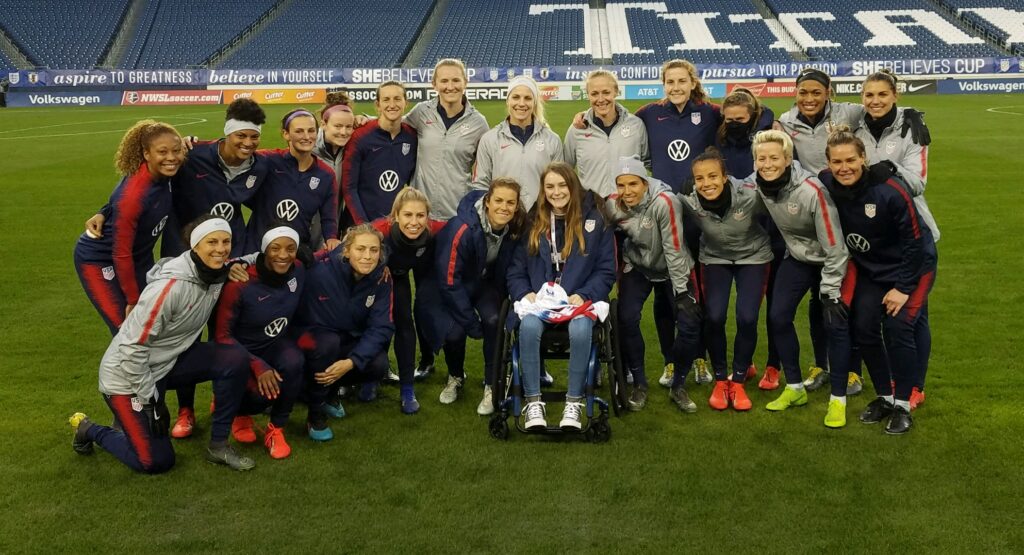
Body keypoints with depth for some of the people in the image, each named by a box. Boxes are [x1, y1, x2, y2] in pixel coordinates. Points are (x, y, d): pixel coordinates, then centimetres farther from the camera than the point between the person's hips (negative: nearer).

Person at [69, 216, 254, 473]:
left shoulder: (218, 273, -8)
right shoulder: (171, 286, -30)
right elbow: (132, 348, -25)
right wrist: (150, 400, -18)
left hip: (169, 362, 7)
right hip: (127, 374, -7)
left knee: (233, 363, -16)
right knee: (156, 461, -5)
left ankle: (218, 445, -1)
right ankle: (89, 429, 19)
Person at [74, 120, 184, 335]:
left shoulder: (166, 173, -16)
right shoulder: (132, 195, -35)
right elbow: (121, 254, -25)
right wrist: (132, 300, -16)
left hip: (139, 257, 7)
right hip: (98, 260, -7)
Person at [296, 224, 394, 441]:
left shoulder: (382, 277, -15)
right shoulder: (323, 271, -26)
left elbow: (381, 327, -19)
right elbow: (312, 324, -19)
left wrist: (351, 362, -31)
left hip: (351, 340, 4)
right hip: (316, 336, -3)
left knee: (379, 365, -25)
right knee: (327, 343, -37)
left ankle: (329, 388, 5)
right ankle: (315, 413, -16)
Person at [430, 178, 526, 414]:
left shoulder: (517, 228, -19)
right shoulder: (462, 229, -32)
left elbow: (511, 271, -1)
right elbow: (450, 281, -25)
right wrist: (472, 323, -21)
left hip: (487, 283, 3)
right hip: (455, 286, -3)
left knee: (494, 321, -26)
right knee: (454, 331, -23)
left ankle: (492, 386, -7)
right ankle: (455, 377, 11)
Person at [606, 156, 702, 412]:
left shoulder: (664, 202, -31)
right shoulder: (612, 205, -18)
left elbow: (674, 249, -27)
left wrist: (681, 291, -23)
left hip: (671, 268, -2)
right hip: (637, 267, 2)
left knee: (690, 324, -13)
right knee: (626, 319, -17)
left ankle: (678, 386, 10)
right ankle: (639, 384, 3)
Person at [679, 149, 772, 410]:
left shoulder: (751, 196, -32)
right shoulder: (689, 202, -26)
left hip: (753, 256, -1)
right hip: (715, 258, 1)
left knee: (747, 318, -14)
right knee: (714, 317, -13)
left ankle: (738, 381, 7)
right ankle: (720, 381, 9)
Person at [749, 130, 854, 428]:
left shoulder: (811, 190, -33)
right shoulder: (755, 186, -18)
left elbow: (834, 246, -27)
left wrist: (830, 291, -23)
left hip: (829, 260, -5)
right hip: (797, 258, 5)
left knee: (835, 323, -11)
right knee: (778, 316, -1)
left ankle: (838, 400, 4)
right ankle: (794, 388, 16)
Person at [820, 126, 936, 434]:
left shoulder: (891, 190, -29)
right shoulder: (827, 186, -17)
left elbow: (914, 241, -20)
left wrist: (903, 287, -17)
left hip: (911, 266, -5)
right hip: (870, 268, 5)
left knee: (897, 328, -13)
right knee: (864, 328, -1)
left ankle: (902, 405, 3)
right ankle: (884, 397, 18)